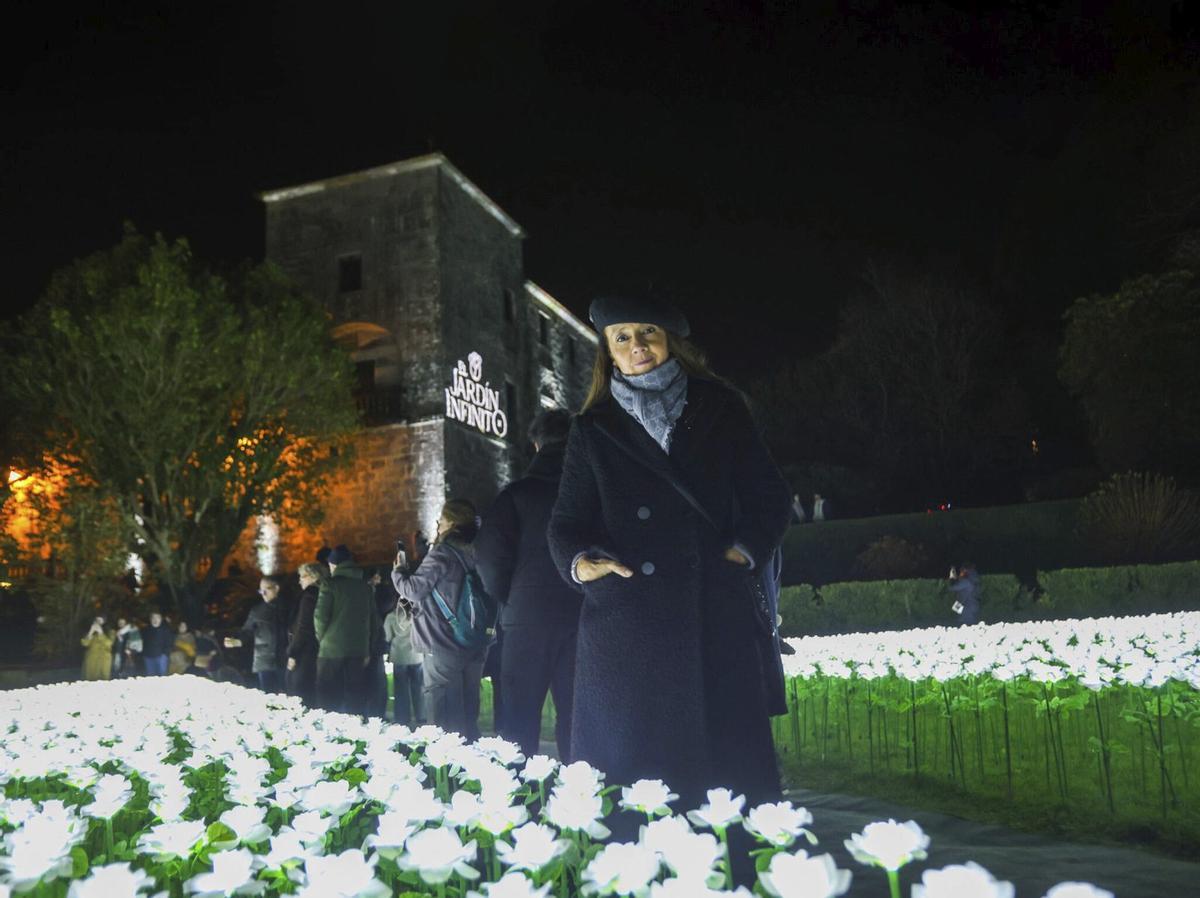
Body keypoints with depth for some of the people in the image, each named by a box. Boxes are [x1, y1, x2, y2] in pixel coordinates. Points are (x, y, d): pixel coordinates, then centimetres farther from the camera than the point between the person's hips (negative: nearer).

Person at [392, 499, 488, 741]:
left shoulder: (442, 553, -11)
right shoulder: (474, 555, 11)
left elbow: (414, 590, -10)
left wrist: (398, 571, 8)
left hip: (442, 647, -7)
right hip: (473, 648, 7)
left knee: (445, 720, -4)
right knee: (468, 718, 13)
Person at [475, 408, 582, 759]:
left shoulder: (518, 492, -4)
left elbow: (490, 555, -9)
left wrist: (507, 598, 7)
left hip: (529, 615, -2)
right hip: (583, 616, 2)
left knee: (520, 717, 6)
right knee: (575, 715, 9)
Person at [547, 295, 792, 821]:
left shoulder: (720, 409, 14)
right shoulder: (593, 430, 14)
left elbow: (768, 498, 15)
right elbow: (568, 521, 10)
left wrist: (745, 550, -1)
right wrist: (580, 561, -10)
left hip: (716, 617, 1)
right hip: (625, 626, 0)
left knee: (729, 767, 0)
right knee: (628, 766, -3)